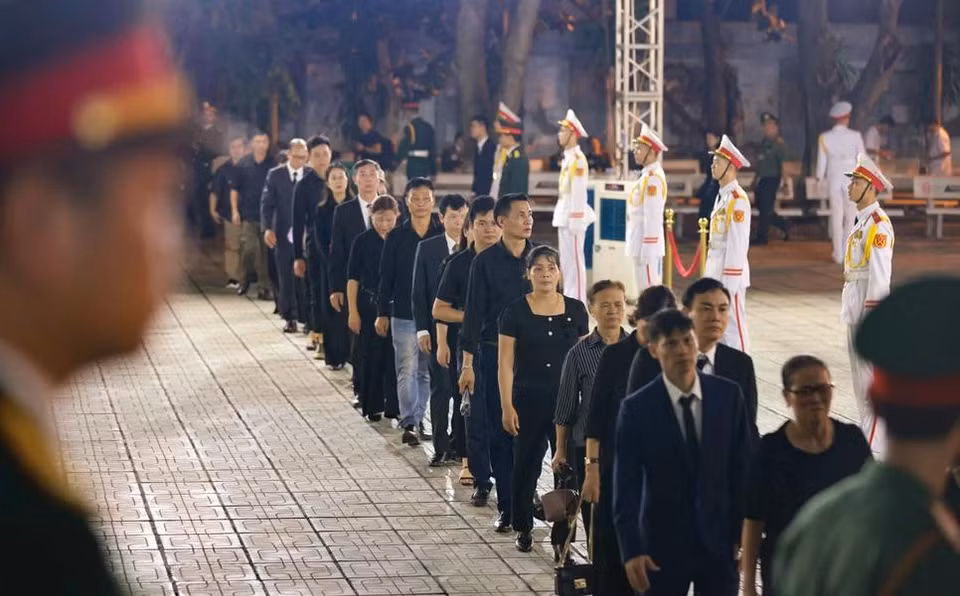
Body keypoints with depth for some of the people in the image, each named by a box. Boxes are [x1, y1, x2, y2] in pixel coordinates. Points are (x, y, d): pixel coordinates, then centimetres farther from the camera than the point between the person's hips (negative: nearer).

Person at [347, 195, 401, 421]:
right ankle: (372, 406, 16)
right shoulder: (363, 241, -4)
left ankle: (393, 405, 8)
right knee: (372, 356, 6)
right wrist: (353, 312, -4)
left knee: (394, 356, -1)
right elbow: (353, 278, -2)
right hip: (370, 305, -1)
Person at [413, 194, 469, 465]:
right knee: (440, 389, 3)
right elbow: (419, 292, 3)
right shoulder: (427, 248, 2)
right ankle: (441, 448, 9)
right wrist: (422, 329, -4)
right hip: (438, 328, 0)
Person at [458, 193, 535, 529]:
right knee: (499, 430, 1)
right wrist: (468, 363, -6)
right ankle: (506, 506, 7)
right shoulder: (486, 261, -2)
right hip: (494, 353, -2)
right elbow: (474, 313, -2)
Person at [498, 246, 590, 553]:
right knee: (527, 465, 9)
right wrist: (507, 406, -8)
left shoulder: (576, 310, 3)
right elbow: (505, 364, -3)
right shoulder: (515, 312, -3)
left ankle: (562, 536, 3)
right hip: (528, 400, -1)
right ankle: (523, 527, 27)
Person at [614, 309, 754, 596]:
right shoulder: (637, 409, -9)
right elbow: (625, 488, -8)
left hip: (720, 541, 2)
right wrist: (631, 551, -14)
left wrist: (745, 532, 2)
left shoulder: (728, 395, -2)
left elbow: (744, 468, 4)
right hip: (663, 545, -2)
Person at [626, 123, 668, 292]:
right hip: (644, 246, 10)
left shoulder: (652, 178, -17)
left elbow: (652, 217, -21)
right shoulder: (648, 175, 14)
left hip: (646, 245, -10)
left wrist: (646, 252, -21)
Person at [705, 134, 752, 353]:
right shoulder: (722, 196, 13)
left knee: (734, 325, -4)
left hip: (730, 273, -9)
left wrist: (730, 280, -19)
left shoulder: (738, 200, -15)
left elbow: (738, 243, -18)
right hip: (716, 271, 9)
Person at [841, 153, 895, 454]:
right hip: (854, 303, 10)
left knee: (872, 373, -6)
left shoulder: (878, 224, -16)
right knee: (859, 371, 15)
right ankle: (867, 429, 23)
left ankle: (875, 441, -2)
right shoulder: (861, 220, 13)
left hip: (869, 303, -10)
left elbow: (880, 273, -19)